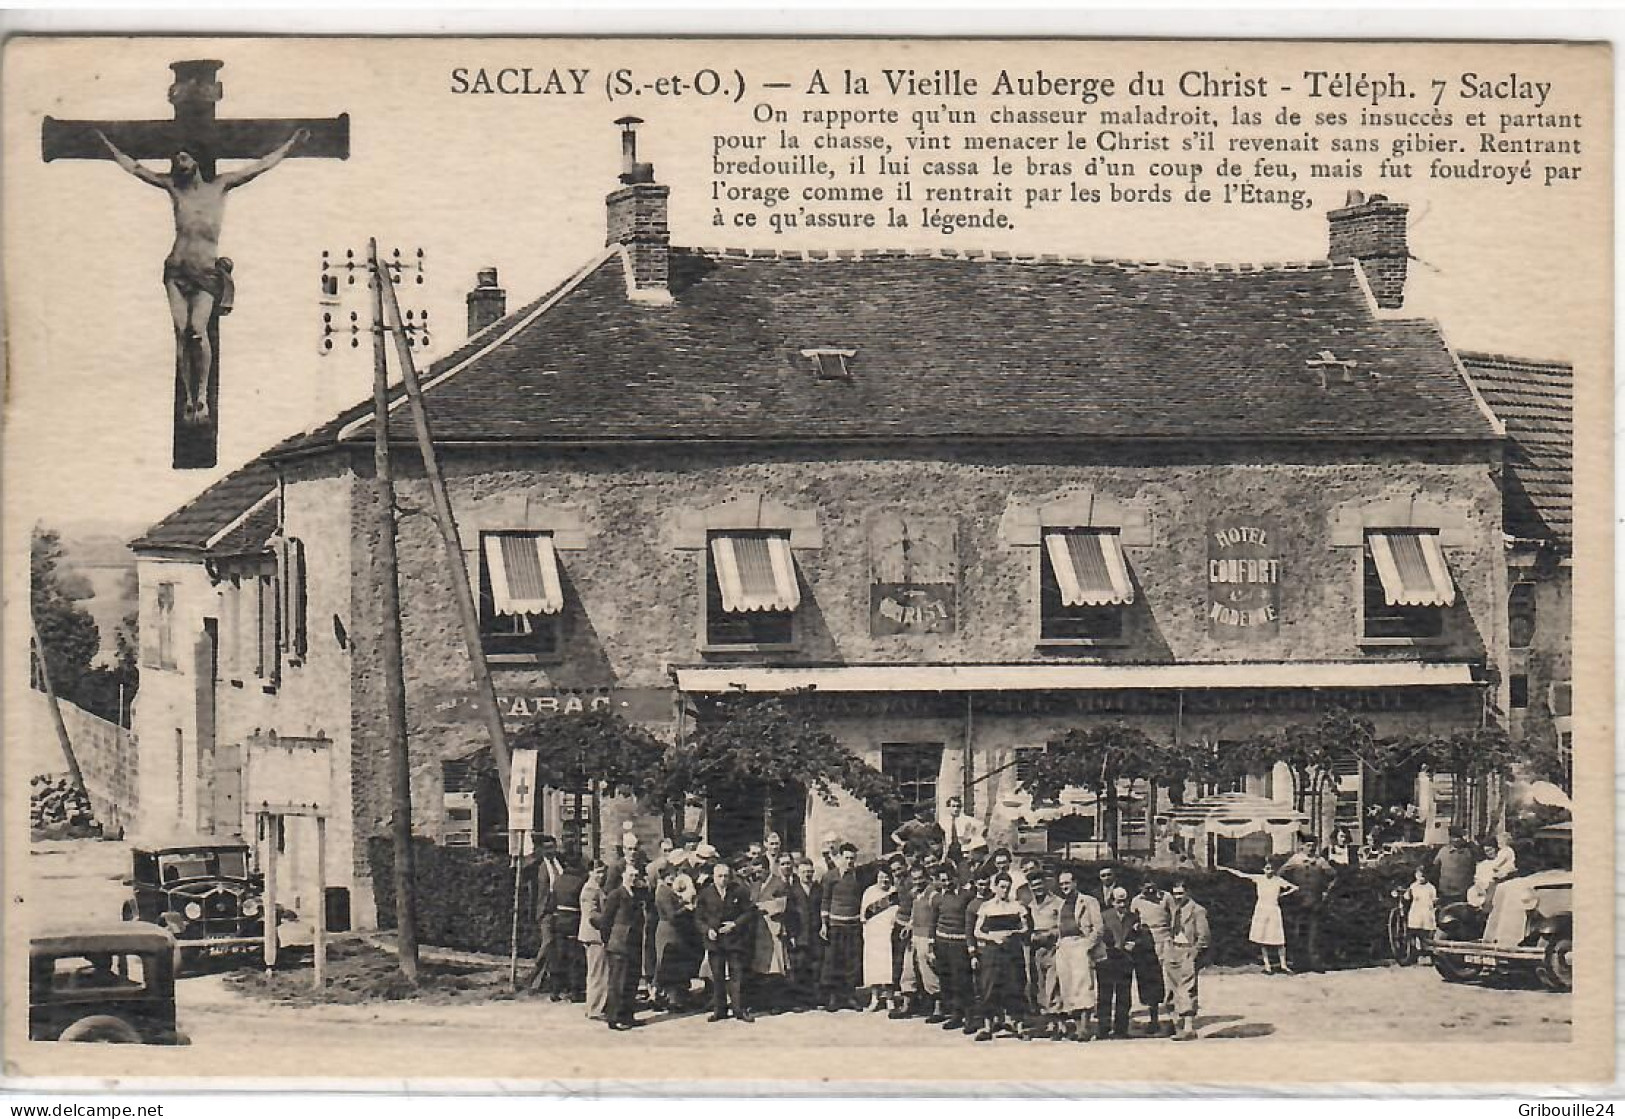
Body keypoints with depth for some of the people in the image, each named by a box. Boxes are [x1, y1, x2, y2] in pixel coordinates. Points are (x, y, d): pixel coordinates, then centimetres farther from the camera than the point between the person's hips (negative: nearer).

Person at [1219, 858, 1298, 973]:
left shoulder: (1278, 880, -3)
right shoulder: (1259, 878, 1)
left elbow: (1295, 887, 2)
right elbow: (1241, 874, 2)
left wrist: (1283, 894, -2)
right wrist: (1226, 869, 1)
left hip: (1274, 911, -2)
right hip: (1261, 911, 2)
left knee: (1279, 940, -3)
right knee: (1262, 940, 2)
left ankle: (1283, 965, 8)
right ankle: (1267, 966, 9)